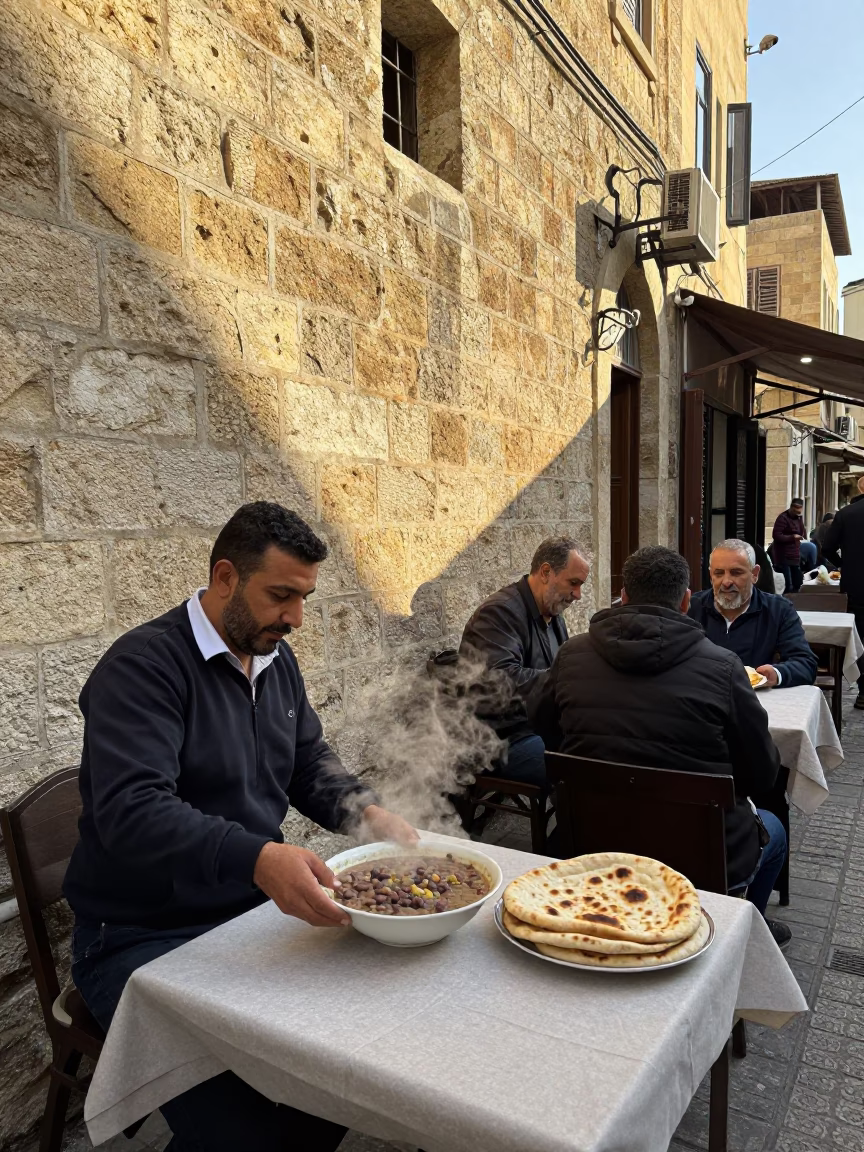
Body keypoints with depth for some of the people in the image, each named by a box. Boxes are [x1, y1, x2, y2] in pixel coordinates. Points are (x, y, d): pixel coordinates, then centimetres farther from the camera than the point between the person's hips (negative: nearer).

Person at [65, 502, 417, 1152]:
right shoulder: (144, 666, -18)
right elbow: (130, 812, -29)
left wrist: (368, 813, -5)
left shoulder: (276, 659, 7)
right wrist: (258, 859, -43)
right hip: (143, 938, -7)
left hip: (258, 907, 7)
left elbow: (311, 763, 15)